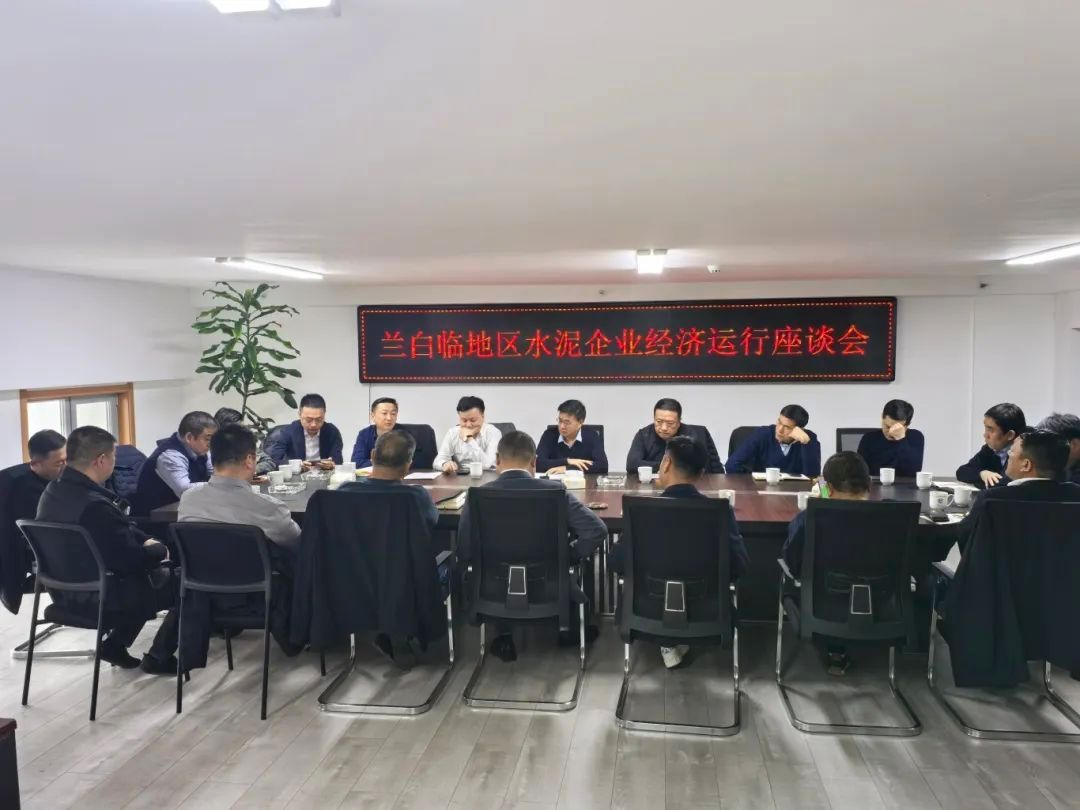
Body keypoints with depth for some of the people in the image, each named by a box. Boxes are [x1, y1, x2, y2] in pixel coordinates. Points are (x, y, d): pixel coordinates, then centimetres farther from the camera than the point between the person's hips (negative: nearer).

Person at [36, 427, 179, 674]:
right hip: (97, 596, -9)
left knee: (152, 576, 26)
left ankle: (115, 644, 25)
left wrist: (146, 541, 1)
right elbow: (131, 559, -25)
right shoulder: (94, 506, -32)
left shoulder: (54, 490, -1)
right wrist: (160, 550, -7)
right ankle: (159, 658, 18)